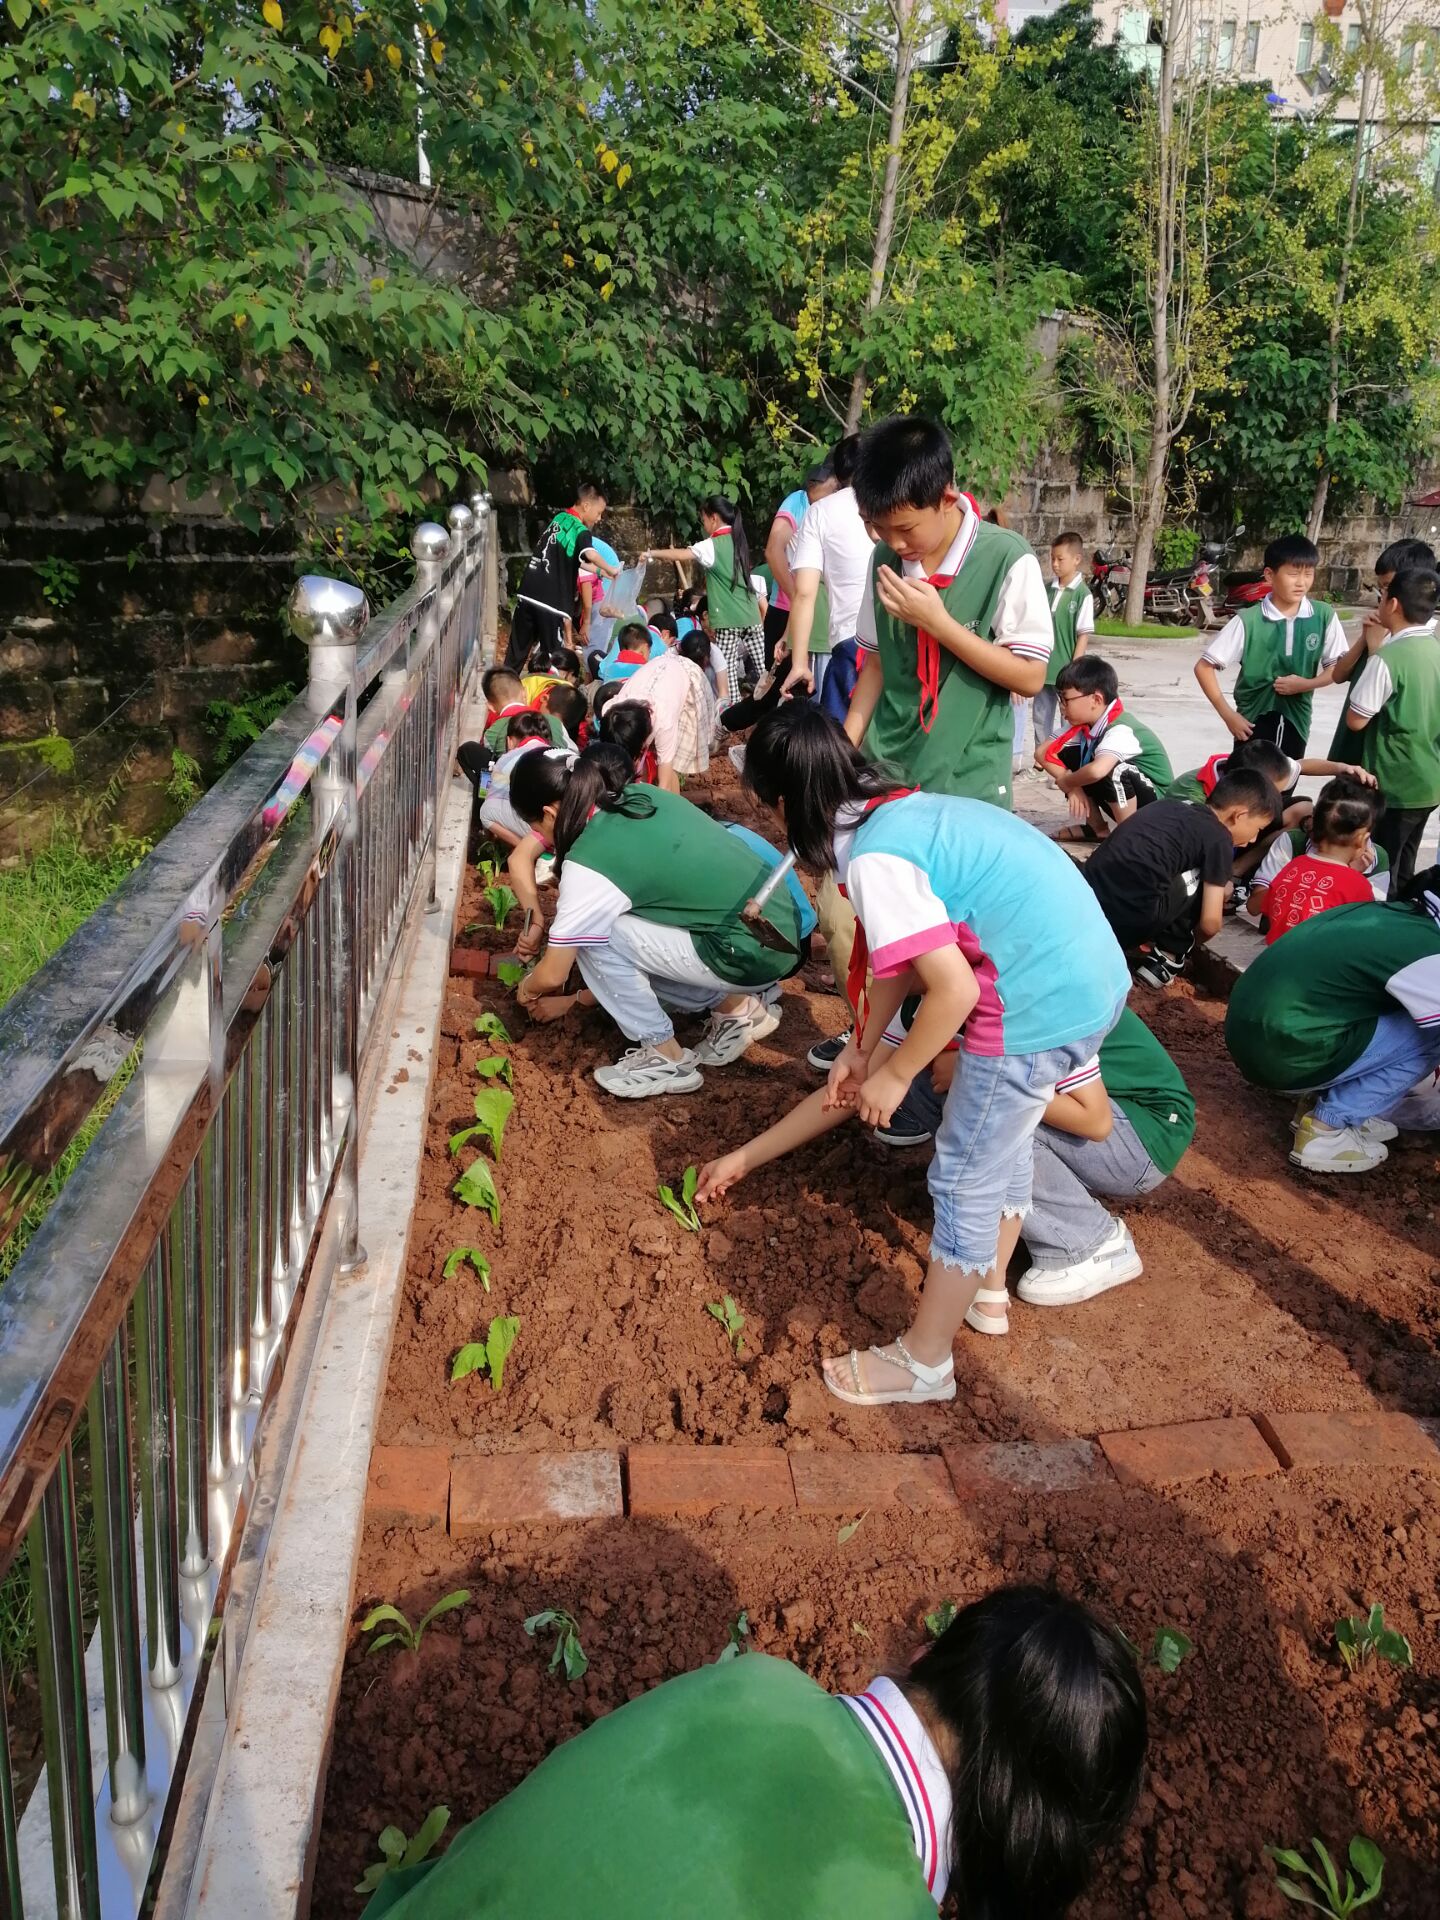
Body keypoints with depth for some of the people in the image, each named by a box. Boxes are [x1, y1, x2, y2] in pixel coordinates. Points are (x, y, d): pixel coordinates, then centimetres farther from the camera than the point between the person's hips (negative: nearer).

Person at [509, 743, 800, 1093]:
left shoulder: (589, 864, -16)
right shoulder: (639, 797, 6)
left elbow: (553, 975, -6)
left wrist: (527, 989, 17)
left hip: (752, 954, -9)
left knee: (593, 935, -8)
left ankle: (667, 1058, 4)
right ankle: (738, 1008, 17)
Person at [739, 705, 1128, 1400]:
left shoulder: (874, 859, -20)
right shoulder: (906, 808, 10)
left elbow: (954, 989, -21)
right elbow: (904, 957, 17)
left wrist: (893, 1075, -7)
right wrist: (860, 1049, 22)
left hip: (1041, 1005, -10)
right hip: (1094, 977, 10)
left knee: (965, 1179, 6)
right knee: (1002, 1139, 28)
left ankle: (923, 1362, 23)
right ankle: (988, 1288, 49)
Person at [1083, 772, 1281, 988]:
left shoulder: (1168, 805, 22)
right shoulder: (1219, 837, 4)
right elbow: (1209, 923, 2)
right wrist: (1186, 938, 24)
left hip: (1086, 910, 7)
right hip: (1129, 919, -7)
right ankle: (1165, 958, 12)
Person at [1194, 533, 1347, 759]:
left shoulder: (1324, 616, -4)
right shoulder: (1248, 621, -13)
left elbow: (1337, 668, 5)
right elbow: (1204, 667, -10)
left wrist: (1306, 684, -14)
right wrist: (1228, 715, -14)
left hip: (1295, 721, 3)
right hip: (1253, 722, -3)